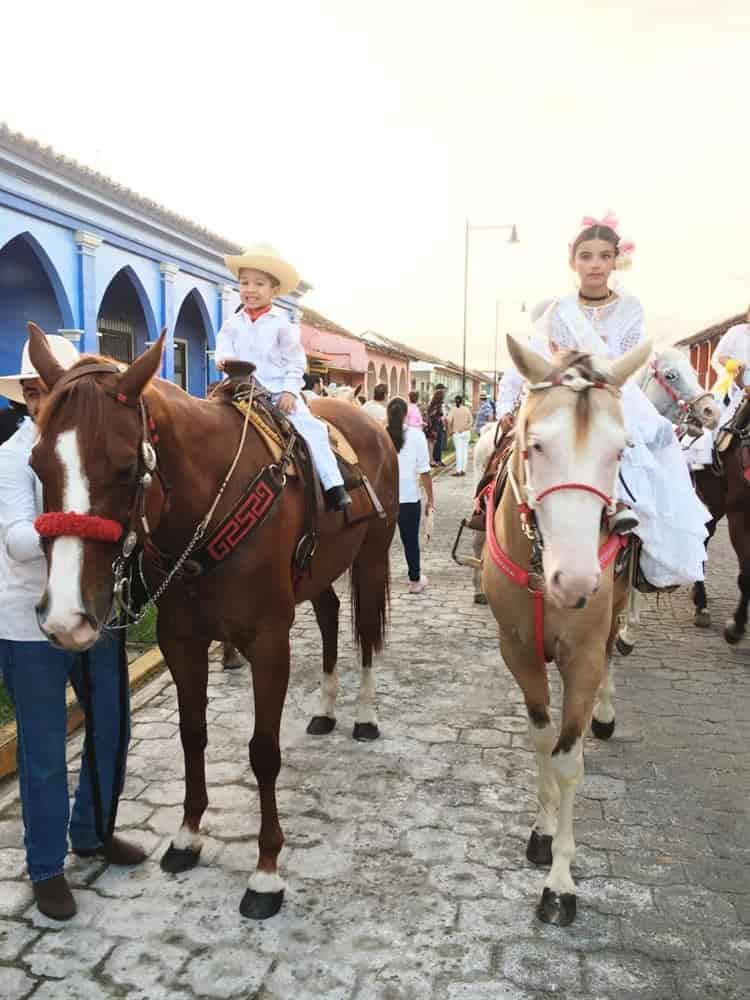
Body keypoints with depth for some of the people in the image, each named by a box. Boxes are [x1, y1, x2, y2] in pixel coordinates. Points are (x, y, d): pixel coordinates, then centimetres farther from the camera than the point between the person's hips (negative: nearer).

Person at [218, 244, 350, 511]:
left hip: (281, 391, -3)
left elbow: (295, 362, 0)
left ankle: (333, 486, -13)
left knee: (310, 428, -16)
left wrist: (290, 391, -12)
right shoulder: (232, 324, 8)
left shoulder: (281, 323, 0)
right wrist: (224, 359, -21)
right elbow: (224, 347, 3)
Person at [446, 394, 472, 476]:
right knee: (465, 451, 7)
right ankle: (463, 469, 8)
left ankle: (458, 470, -6)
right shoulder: (466, 409, 1)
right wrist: (467, 427, 10)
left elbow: (449, 420, -12)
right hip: (466, 432, 2)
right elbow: (471, 421, -1)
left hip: (457, 433, -2)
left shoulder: (453, 410, -5)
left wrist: (450, 430, -1)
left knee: (459, 451, -2)